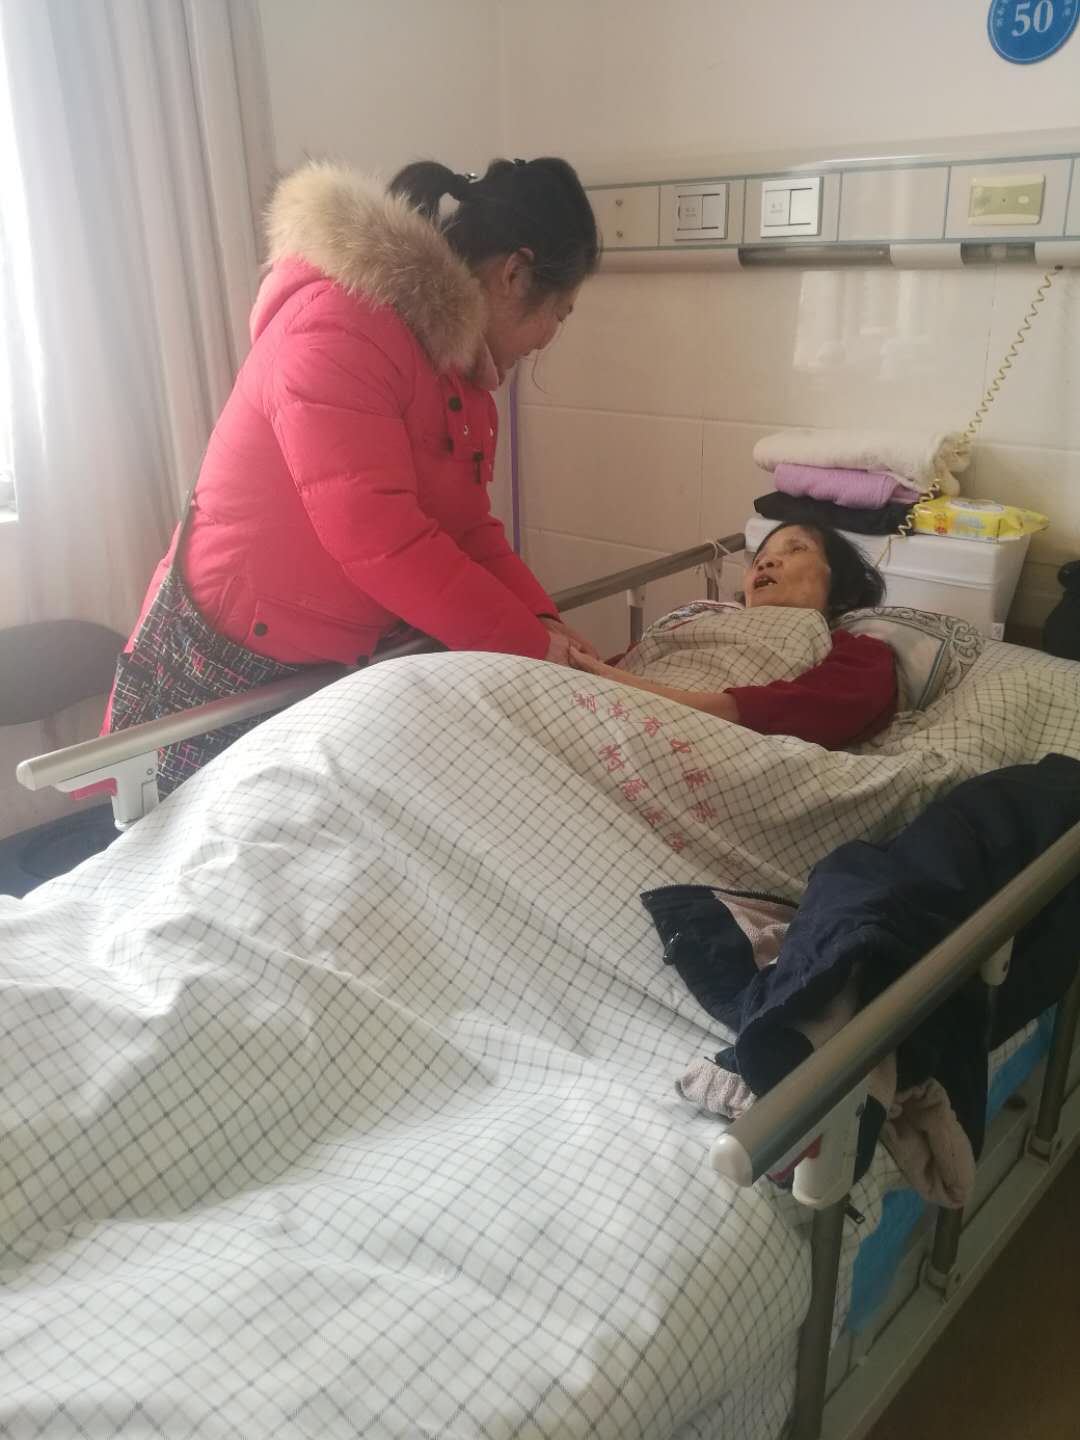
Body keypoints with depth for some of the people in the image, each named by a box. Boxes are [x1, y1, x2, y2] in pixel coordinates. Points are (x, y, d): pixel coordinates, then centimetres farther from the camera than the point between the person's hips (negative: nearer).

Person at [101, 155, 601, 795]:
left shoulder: (459, 356, 9)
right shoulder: (338, 327, -22)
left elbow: (467, 527, 8)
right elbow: (376, 535, -29)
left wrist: (540, 620, -8)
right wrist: (525, 643, -23)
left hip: (344, 667, 9)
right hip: (231, 671, -8)